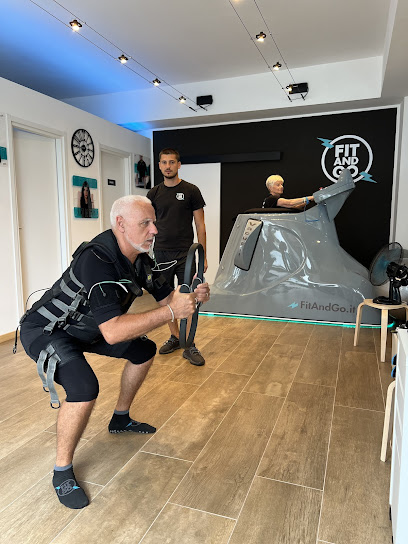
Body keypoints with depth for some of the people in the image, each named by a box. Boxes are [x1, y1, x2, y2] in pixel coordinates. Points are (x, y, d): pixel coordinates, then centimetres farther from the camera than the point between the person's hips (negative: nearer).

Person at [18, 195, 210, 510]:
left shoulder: (139, 258, -8)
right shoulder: (97, 259, -35)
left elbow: (166, 296, 2)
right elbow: (112, 332, -42)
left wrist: (192, 296, -19)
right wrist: (171, 312, -40)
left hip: (85, 328, 9)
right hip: (46, 330, -9)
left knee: (145, 350, 12)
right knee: (85, 388, -31)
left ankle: (121, 418, 32)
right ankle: (63, 472, -4)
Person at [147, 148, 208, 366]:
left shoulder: (191, 191, 0)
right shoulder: (154, 193, 10)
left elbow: (200, 225, 0)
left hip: (185, 253, -3)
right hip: (161, 253, 4)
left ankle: (189, 346, 6)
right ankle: (174, 337, 26)